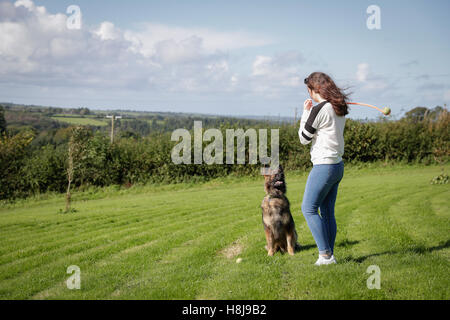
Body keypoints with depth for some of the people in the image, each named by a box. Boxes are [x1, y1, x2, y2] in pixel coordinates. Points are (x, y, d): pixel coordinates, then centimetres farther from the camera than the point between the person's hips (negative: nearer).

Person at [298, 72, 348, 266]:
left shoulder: (319, 110, -16)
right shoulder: (339, 109, 10)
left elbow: (304, 138, -7)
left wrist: (305, 112, 2)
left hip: (324, 166, -9)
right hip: (337, 165, 9)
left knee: (308, 209, -1)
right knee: (328, 212, 12)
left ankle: (325, 254, -2)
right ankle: (329, 256, 16)